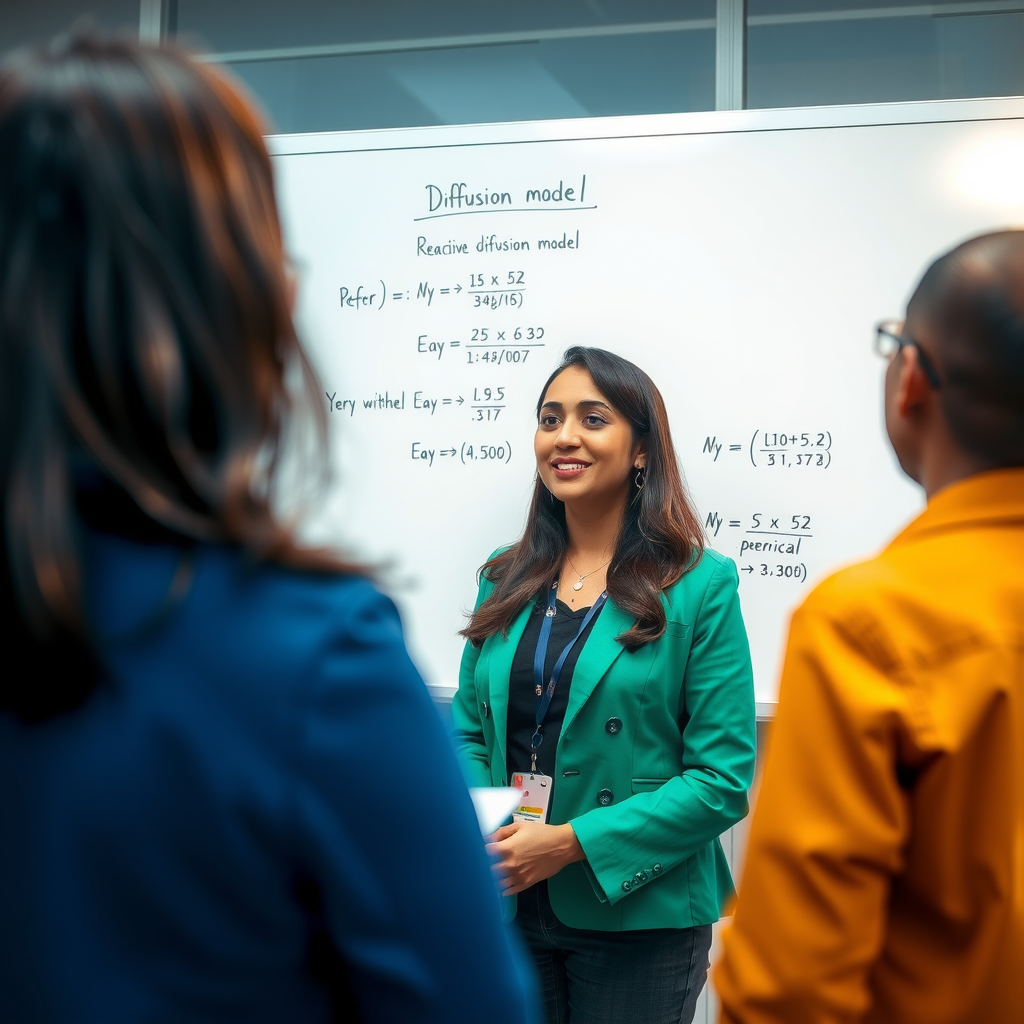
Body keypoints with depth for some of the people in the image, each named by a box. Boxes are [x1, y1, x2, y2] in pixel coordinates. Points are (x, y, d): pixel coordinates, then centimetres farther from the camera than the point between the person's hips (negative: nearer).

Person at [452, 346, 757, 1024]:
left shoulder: (701, 586, -8)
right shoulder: (506, 579, 6)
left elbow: (723, 780, -12)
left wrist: (574, 841, -19)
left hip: (636, 918, -4)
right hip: (508, 909, 4)